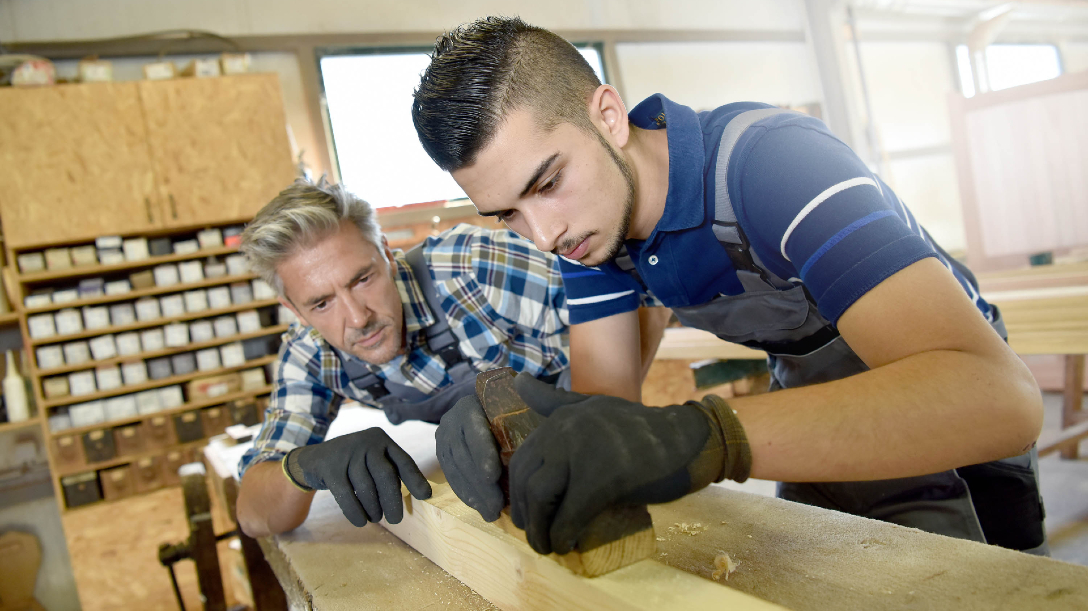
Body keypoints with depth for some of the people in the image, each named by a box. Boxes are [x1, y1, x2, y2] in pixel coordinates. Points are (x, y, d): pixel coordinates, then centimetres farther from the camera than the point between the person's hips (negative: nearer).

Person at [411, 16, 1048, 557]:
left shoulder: (770, 158, -36)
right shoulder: (583, 222, -13)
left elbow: (1001, 396, -46)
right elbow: (607, 400, -15)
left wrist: (701, 435, -58)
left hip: (946, 440, -5)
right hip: (825, 432, 5)